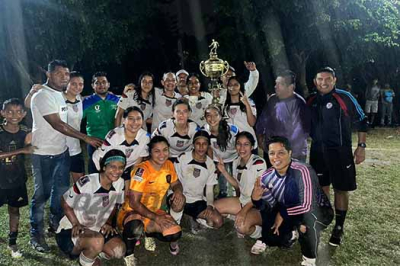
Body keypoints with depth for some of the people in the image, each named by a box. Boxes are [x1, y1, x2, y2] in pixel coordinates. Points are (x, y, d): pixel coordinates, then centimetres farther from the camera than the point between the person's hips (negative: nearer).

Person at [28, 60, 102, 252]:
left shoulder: (60, 94, 10)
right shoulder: (42, 95, -16)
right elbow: (57, 124, -21)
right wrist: (86, 138, -21)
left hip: (62, 151, 8)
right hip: (44, 153, -8)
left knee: (62, 190, 16)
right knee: (42, 193, 2)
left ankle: (56, 224, 34)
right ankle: (36, 234, 17)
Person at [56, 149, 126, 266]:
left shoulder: (120, 183, -9)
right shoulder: (86, 183, -27)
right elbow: (65, 203, -12)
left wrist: (108, 223, -3)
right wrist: (76, 224, -19)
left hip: (97, 229, 6)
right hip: (71, 230, -5)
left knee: (119, 251, -14)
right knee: (97, 242, -35)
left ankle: (89, 250, 15)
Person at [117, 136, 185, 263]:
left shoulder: (169, 165, -5)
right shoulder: (142, 170, -24)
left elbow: (176, 184, 11)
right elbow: (133, 202, -24)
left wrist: (178, 191, -14)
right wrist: (156, 218, -27)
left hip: (154, 211, 5)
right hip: (132, 211, -5)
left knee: (174, 234, -19)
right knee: (135, 228, -40)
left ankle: (150, 232, 14)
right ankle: (128, 253, -6)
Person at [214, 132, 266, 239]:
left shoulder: (259, 163, -20)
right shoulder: (236, 162, 1)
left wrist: (244, 210, -25)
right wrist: (224, 171, -1)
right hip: (243, 200, 7)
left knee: (242, 227, -31)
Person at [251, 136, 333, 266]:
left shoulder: (302, 171, -33)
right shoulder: (267, 177, -12)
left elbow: (307, 206, -36)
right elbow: (272, 207, -5)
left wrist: (282, 213, -23)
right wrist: (256, 200, -27)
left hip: (319, 212, -5)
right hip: (289, 215, 6)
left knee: (307, 215, -38)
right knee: (270, 234, -12)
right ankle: (292, 234, 25)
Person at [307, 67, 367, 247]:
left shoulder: (344, 98, -8)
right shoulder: (311, 101, 5)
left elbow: (361, 121, -3)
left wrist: (361, 146, -6)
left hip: (340, 152, -4)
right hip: (318, 152, 4)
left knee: (341, 189, 4)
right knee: (322, 187, 14)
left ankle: (339, 228, 19)